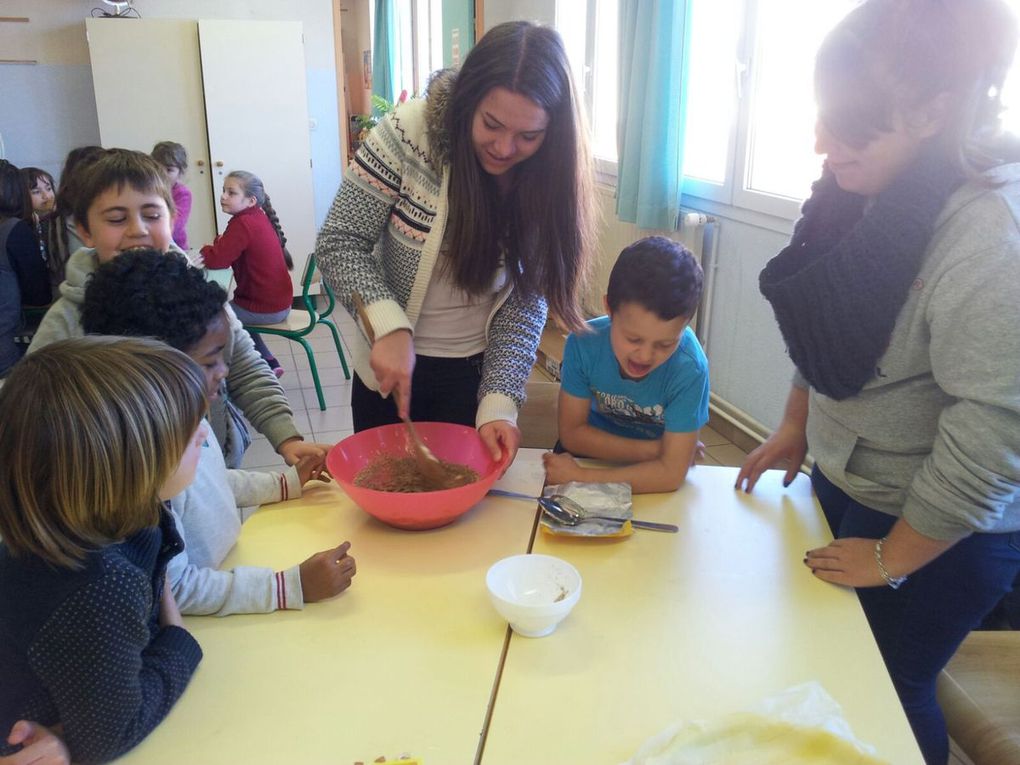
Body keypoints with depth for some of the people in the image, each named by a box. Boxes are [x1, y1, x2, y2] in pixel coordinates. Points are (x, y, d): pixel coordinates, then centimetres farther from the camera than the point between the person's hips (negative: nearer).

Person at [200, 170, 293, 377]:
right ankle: (269, 363, 28)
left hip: (265, 309, -9)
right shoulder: (257, 218, 7)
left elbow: (216, 260, -25)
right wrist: (214, 248, -8)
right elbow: (228, 251, 11)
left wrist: (205, 250, -5)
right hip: (276, 301, 9)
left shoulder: (243, 224, -21)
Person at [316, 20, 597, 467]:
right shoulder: (410, 132, -20)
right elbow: (339, 243, -16)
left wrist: (499, 401, -22)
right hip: (390, 364, -1)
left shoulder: (546, 177, -12)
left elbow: (526, 300, -11)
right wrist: (389, 327, -31)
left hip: (478, 373, 1)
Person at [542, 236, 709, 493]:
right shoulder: (584, 342, -23)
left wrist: (580, 477, -28)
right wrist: (651, 450, -23)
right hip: (596, 450, 3)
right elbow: (571, 433, -14)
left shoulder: (690, 368, -29)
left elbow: (672, 473, -26)